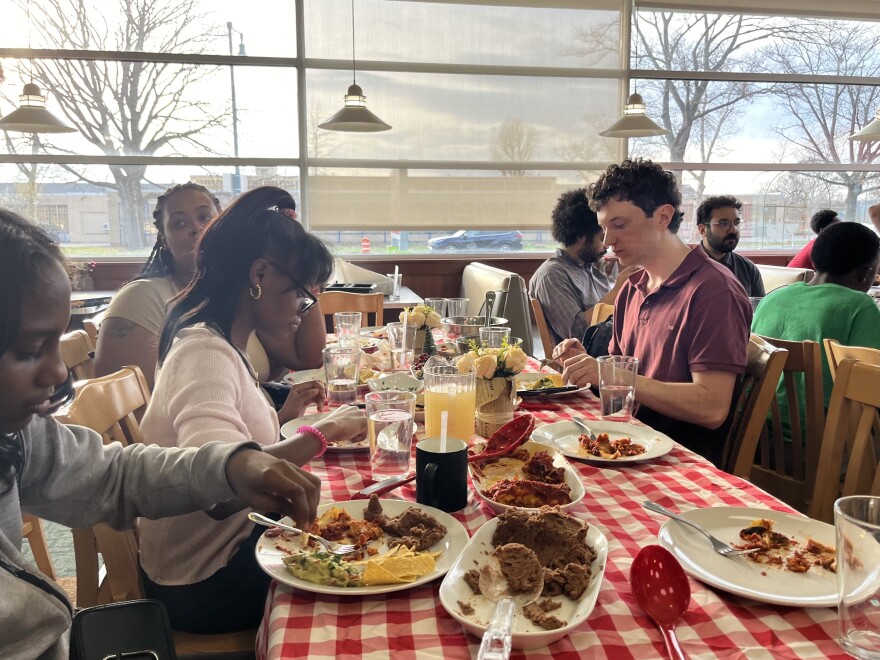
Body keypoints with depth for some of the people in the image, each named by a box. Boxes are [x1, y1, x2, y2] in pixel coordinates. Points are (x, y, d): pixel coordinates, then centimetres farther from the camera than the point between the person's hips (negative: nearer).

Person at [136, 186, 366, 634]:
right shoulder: (204, 351, -25)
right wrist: (321, 432, -32)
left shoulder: (221, 345, 5)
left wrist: (282, 415, -1)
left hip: (233, 542, 8)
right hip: (205, 584, -8)